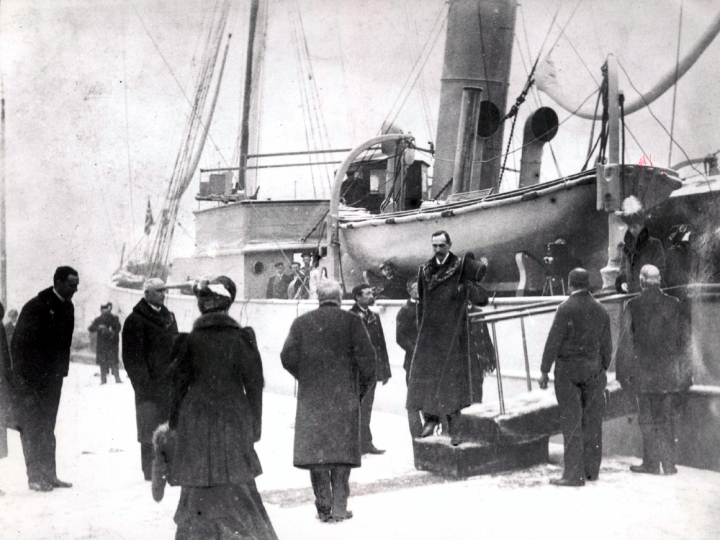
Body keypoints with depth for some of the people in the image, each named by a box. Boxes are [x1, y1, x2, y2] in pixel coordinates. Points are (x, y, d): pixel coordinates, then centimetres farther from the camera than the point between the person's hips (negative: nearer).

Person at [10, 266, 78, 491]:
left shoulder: (67, 307, 7)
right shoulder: (35, 308, -15)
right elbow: (18, 344, -14)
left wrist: (61, 370, 11)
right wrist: (21, 380, -16)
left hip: (52, 378, 7)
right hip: (30, 379, -7)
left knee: (47, 428, 11)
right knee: (32, 428, -2)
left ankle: (48, 475, 16)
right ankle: (35, 476, 3)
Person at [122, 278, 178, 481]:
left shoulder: (168, 316, 16)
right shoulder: (136, 320, -7)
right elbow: (133, 357, -11)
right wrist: (143, 384, -16)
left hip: (170, 382, 7)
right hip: (150, 385, -7)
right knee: (150, 430, -1)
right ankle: (151, 471, 7)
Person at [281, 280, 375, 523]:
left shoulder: (301, 322, 4)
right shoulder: (351, 321, -2)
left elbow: (287, 357, 1)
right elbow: (366, 356, -7)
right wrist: (363, 385, 7)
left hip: (311, 396, 2)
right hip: (344, 396, -1)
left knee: (315, 449, 7)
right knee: (342, 449, 5)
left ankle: (323, 507, 9)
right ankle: (339, 507, 5)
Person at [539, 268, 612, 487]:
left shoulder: (566, 308, -10)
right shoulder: (600, 309, 6)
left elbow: (553, 341, -12)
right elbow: (606, 345, 11)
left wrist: (544, 370, -7)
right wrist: (603, 369, 21)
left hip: (568, 369, -5)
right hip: (593, 370, 5)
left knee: (571, 422, -2)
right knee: (592, 421, 10)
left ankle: (574, 473, -2)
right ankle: (591, 470, 18)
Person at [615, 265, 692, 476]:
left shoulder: (633, 306, -5)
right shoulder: (675, 305, 1)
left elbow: (625, 341, -4)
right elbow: (685, 340, 4)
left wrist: (624, 372, 3)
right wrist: (686, 372, 10)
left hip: (645, 372, -2)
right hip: (672, 372, 2)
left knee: (647, 419, 6)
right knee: (668, 419, 11)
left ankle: (651, 463, 9)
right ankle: (669, 463, 13)